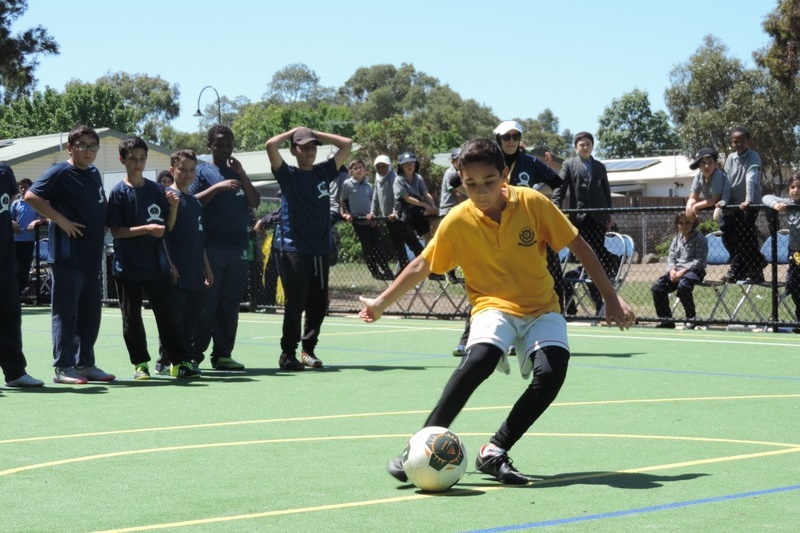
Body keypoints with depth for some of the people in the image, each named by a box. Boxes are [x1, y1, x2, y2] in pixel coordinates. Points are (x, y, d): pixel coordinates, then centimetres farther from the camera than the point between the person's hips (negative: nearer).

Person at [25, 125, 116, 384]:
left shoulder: (94, 174, 15)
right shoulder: (59, 172, -8)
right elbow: (31, 196, -17)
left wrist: (102, 227, 10)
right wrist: (62, 221, -19)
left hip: (92, 256, 8)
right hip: (67, 256, -8)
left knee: (91, 312, 11)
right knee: (66, 312, -3)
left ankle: (85, 363, 20)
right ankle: (62, 367, 2)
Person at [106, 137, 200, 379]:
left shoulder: (156, 189, 7)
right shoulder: (118, 193, -4)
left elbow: (168, 226, 10)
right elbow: (115, 231, -10)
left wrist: (174, 206, -8)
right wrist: (146, 229, -21)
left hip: (156, 264, 3)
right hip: (128, 266, -2)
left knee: (168, 313, 2)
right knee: (131, 318, 5)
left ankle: (179, 362, 8)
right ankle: (140, 363, 16)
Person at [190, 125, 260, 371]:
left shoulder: (237, 173, 16)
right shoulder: (203, 172, 3)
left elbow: (255, 202, 6)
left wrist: (242, 175, -4)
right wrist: (218, 187, -18)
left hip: (238, 247, 5)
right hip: (211, 247, -5)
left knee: (230, 304, 6)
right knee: (205, 304, -4)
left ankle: (223, 355, 11)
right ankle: (193, 356, 0)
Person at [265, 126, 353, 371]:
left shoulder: (324, 172, 12)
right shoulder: (288, 174, 1)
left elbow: (347, 144, 14)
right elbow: (270, 145, -13)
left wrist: (316, 134, 11)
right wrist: (293, 131, 2)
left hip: (321, 250, 5)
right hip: (294, 249, -4)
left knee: (318, 304, 7)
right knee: (295, 304, -6)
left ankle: (308, 350, 20)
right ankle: (288, 353, 2)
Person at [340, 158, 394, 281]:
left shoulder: (368, 186, 9)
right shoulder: (347, 184, -2)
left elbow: (373, 202, 12)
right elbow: (342, 201, 2)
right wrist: (345, 214, -9)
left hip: (371, 220, 3)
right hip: (358, 220, -3)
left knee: (378, 245, 1)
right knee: (367, 247, 2)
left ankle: (386, 271, 3)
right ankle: (375, 271, 10)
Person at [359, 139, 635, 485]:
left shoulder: (533, 203, -11)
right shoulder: (458, 221, -9)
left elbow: (579, 247, -1)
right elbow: (421, 266, 4)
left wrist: (611, 298, -1)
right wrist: (380, 303, 3)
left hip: (542, 308, 1)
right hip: (494, 306, -1)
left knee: (551, 372, -27)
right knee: (480, 358, -34)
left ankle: (494, 452, -12)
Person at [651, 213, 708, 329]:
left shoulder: (699, 239, -4)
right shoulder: (677, 239, 16)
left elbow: (699, 260, -12)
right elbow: (671, 257, 14)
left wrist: (683, 271, -20)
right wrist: (672, 270, -8)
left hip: (693, 271, -6)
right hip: (676, 271, 6)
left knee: (683, 285, -38)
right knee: (657, 287, -14)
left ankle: (690, 319, -20)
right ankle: (666, 320, -2)